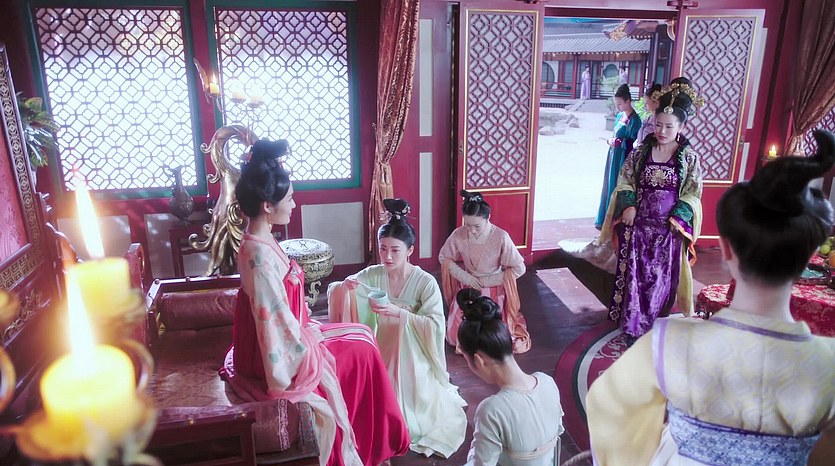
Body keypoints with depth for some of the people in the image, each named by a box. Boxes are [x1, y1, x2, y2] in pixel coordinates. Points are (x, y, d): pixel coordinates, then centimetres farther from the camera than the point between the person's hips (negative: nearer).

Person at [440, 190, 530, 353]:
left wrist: (489, 280, -14)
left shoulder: (501, 237, -22)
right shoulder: (459, 234, -14)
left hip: (493, 290, -3)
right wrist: (463, 275, -11)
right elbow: (443, 257, 3)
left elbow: (519, 268, -14)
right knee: (453, 336, -4)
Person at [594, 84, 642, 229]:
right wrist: (610, 140, 1)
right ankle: (605, 220, 25)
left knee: (616, 188, -2)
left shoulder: (634, 120, -15)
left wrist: (614, 142, -10)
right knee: (609, 186, 14)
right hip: (613, 155, 8)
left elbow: (630, 143, -16)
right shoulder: (620, 115, 10)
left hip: (622, 158, -8)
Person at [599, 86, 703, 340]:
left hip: (668, 229, -1)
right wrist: (628, 205, -11)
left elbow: (693, 193, -1)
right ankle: (632, 326, 17)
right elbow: (624, 180, 5)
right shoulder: (640, 152, 2)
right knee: (633, 275, 4)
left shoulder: (689, 158, -2)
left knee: (661, 279, 7)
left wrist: (677, 217, -13)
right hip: (638, 224, 1)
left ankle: (654, 328, 23)